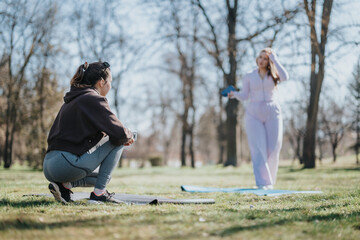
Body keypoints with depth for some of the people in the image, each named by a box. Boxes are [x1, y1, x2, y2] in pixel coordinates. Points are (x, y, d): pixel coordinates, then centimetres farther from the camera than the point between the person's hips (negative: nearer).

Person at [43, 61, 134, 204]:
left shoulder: (71, 100, 22)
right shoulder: (94, 99, -7)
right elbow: (119, 133, -13)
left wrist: (123, 136, 20)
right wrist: (129, 136, 11)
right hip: (67, 164, -9)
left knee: (103, 176, 31)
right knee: (118, 142, 4)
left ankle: (64, 185, 7)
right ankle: (99, 193, 2)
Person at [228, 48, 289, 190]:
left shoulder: (273, 76, 10)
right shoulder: (249, 77, 12)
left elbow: (285, 77, -12)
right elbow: (245, 96, 5)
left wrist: (274, 59, -7)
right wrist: (234, 94, -16)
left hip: (272, 113, 0)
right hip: (254, 114, 0)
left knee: (273, 149, -5)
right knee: (258, 149, -10)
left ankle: (269, 181, 9)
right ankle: (262, 183, -14)